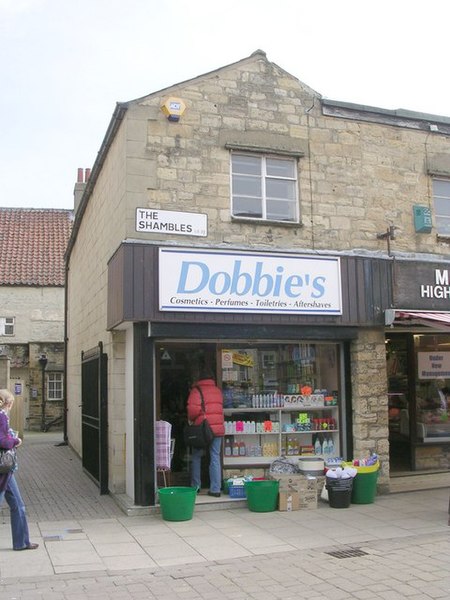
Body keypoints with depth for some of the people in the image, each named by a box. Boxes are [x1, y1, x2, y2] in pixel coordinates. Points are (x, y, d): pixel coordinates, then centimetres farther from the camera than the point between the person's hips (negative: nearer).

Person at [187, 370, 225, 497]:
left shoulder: (196, 390, -5)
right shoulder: (218, 391, 12)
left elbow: (193, 409, -15)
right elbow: (219, 409, 16)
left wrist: (191, 419, 1)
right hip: (218, 428, 4)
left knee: (196, 457, 13)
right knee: (215, 458, 5)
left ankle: (195, 486, 16)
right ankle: (215, 489, 2)